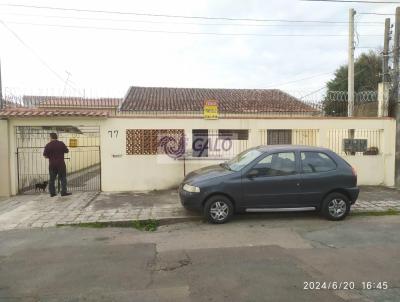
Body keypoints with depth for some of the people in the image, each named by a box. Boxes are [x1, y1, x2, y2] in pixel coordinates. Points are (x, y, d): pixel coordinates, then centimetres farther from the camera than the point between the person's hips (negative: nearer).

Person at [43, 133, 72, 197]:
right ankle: (63, 192, -1)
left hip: (52, 164, 2)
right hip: (61, 164, -1)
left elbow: (45, 155, -1)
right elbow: (67, 151, 6)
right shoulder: (61, 143, -4)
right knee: (63, 178, 3)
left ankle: (52, 193, 12)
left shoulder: (48, 145, -3)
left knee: (52, 179, 10)